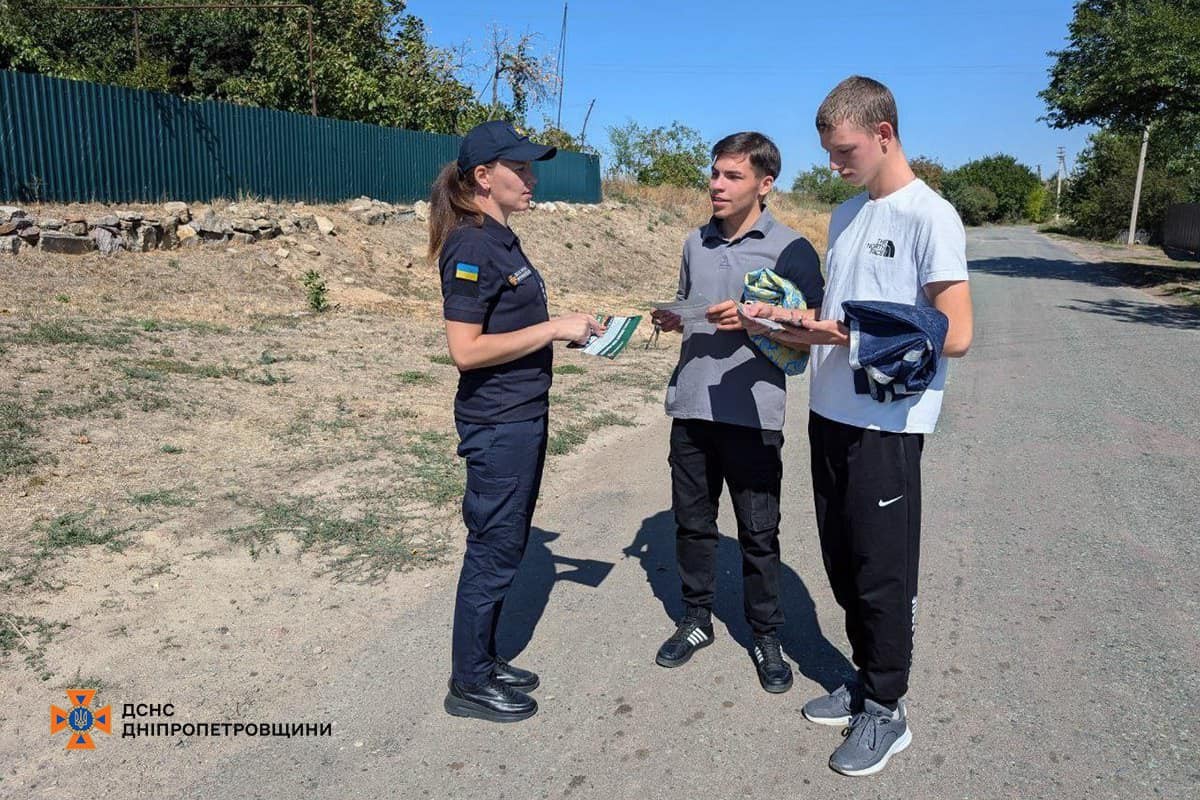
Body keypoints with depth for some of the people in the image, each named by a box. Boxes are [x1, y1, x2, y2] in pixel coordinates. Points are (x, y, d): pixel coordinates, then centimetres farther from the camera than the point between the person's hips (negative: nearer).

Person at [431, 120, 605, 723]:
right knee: (493, 550, 2)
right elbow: (466, 350, -23)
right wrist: (553, 328, -20)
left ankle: (484, 661, 33)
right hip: (496, 424, -9)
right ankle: (469, 684, 20)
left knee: (506, 544, 17)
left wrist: (569, 328, 7)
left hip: (522, 416, 9)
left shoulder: (501, 240, 12)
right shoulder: (471, 247, -17)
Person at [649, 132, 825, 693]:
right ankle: (696, 620, 31)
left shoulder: (789, 249, -5)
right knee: (691, 521, 14)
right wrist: (671, 320, 0)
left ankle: (766, 636, 23)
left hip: (751, 414, -5)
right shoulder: (696, 243, 12)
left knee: (758, 533, 6)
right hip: (691, 407, 5)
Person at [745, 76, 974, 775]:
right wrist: (789, 323, 0)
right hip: (830, 415, 7)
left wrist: (853, 336, -18)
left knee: (882, 573, 5)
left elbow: (955, 334, -16)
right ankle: (868, 682, 34)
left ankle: (886, 711, 23)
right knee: (843, 563, 16)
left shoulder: (929, 216, -11)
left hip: (887, 426, -7)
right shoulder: (846, 217, 13)